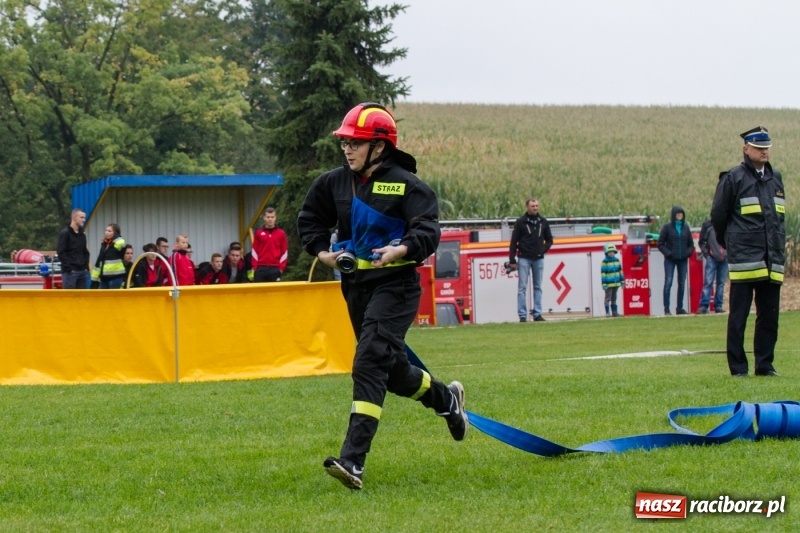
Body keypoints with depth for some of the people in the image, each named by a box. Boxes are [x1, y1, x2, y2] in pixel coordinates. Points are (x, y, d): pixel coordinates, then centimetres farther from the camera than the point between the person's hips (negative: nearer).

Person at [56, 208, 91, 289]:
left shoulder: (82, 235, 16)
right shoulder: (64, 233, -6)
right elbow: (61, 253, -13)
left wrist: (86, 267, 8)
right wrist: (69, 267, -17)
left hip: (83, 271, 7)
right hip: (70, 272, -7)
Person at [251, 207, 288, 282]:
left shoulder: (281, 233, 5)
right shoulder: (258, 233, 6)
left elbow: (284, 252, 6)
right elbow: (254, 251, 7)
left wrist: (281, 268, -1)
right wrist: (254, 267, 0)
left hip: (275, 268, -1)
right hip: (260, 268, 1)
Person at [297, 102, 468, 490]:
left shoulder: (406, 185, -10)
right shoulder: (335, 183, 8)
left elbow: (428, 230, -19)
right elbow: (310, 218, 21)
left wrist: (402, 250, -37)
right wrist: (321, 250, 4)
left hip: (395, 286, -7)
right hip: (356, 286, 7)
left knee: (369, 364, -19)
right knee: (393, 371, 17)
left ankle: (353, 462, -25)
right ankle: (446, 399, 48)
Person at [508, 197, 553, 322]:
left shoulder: (543, 222, 8)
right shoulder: (520, 222, -2)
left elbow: (549, 240, 16)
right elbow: (514, 242, -3)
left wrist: (544, 249, -3)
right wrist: (512, 260, -7)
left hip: (539, 259, 3)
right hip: (524, 259, -3)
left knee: (538, 287, 6)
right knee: (522, 287, -4)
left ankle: (537, 314, 9)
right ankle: (522, 315, -4)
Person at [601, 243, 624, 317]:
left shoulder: (616, 260, 8)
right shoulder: (605, 262, -9)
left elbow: (620, 271, 14)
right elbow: (603, 273, -11)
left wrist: (622, 280, 12)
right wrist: (604, 283, -15)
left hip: (616, 283, 6)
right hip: (608, 284, -6)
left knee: (614, 298, 13)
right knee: (608, 298, -2)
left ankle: (614, 312, 18)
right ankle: (607, 313, 0)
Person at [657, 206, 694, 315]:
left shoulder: (686, 227, 9)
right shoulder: (667, 227, -2)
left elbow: (691, 244, 16)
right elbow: (660, 244, -1)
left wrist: (688, 253, -1)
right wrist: (668, 253, -12)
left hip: (683, 260, 4)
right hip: (670, 261, -4)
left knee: (682, 283, 6)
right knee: (668, 282, -9)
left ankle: (680, 308, 13)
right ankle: (666, 309, -9)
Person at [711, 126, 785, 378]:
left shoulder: (776, 178, 15)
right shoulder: (733, 178, -3)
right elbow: (718, 215, 3)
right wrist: (727, 243, 14)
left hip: (772, 259, 5)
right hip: (744, 259, -5)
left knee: (770, 315, 5)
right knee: (738, 315, -2)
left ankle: (765, 364, 12)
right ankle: (738, 367, 1)